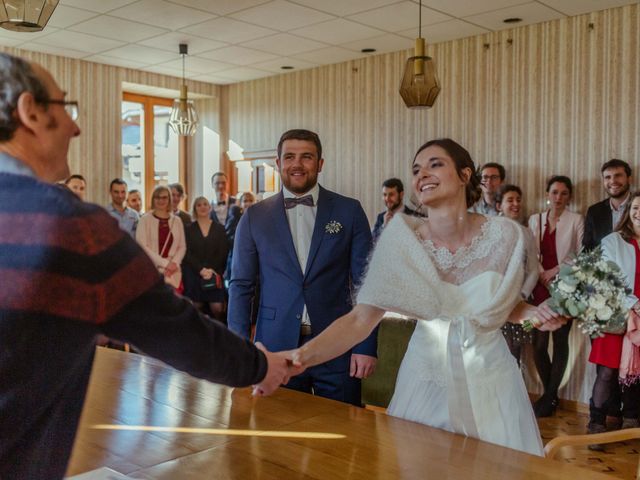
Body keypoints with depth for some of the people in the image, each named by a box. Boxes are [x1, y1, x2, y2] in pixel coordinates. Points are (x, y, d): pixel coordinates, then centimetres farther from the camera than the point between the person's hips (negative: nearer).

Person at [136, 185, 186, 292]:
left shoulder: (177, 221, 12)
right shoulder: (145, 219, 0)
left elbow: (182, 246, 12)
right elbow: (142, 246, -8)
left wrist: (174, 263, -7)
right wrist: (165, 263, -12)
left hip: (173, 273, 4)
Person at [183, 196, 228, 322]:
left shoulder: (219, 229, 8)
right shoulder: (188, 229, 6)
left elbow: (223, 252, 1)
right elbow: (187, 253, -3)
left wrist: (212, 270, -12)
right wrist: (201, 269, -15)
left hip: (215, 274, 0)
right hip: (193, 274, 0)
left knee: (217, 308, -9)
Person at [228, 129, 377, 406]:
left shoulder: (349, 211, 1)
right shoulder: (254, 217, 4)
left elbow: (365, 282, 1)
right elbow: (241, 285, 5)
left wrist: (366, 346, -5)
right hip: (276, 348, 1)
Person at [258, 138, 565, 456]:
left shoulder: (503, 235, -11)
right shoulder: (401, 241, -15)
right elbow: (361, 318, -20)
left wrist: (533, 313, -13)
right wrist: (303, 356, -33)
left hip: (489, 380, 1)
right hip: (427, 379, -1)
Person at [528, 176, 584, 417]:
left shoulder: (576, 220, 2)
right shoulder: (535, 219, 11)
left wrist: (556, 270, -11)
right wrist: (541, 275, -6)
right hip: (541, 288, 2)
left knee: (560, 341, 2)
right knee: (538, 343, -1)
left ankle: (550, 396, 14)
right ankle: (550, 394, 18)